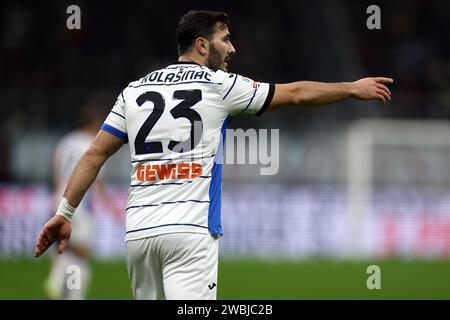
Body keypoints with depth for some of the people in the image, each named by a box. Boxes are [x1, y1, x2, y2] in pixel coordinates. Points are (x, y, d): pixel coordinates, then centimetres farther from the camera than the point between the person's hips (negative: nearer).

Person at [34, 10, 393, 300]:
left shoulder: (135, 90, 14)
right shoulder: (219, 86, 3)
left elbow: (95, 153, 11)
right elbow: (297, 93, 11)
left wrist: (65, 212, 13)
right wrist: (353, 88, 23)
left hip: (138, 232, 5)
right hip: (191, 230, -5)